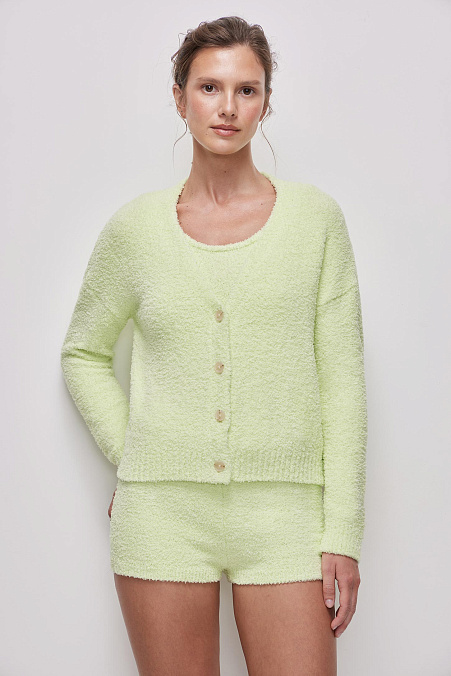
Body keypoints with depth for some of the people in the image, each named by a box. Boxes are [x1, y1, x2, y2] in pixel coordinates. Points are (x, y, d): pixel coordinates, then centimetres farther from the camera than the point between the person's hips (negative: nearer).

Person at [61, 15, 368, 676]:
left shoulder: (315, 217, 2)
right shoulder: (136, 226, 4)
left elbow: (341, 378, 0)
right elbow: (84, 353, 16)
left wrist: (343, 533, -3)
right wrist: (131, 459, 4)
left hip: (284, 505, 0)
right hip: (163, 516, 1)